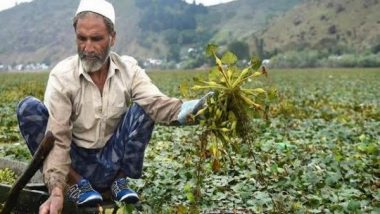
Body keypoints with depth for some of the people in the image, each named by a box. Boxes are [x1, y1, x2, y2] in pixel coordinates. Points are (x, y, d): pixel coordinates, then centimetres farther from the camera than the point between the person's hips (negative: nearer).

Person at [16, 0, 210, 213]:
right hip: (74, 164, -1)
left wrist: (183, 111, -51)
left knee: (142, 108, -22)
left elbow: (155, 102, -27)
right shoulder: (62, 75, -15)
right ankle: (74, 182, -11)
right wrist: (56, 191, -38)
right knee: (29, 108, -23)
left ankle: (120, 180, -7)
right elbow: (57, 138, -23)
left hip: (112, 163, 1)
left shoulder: (128, 69, -8)